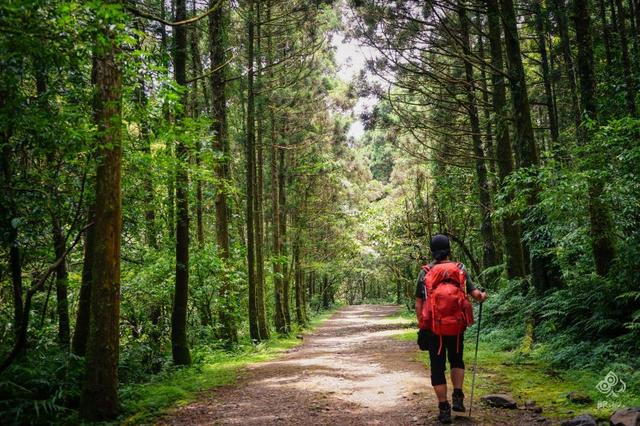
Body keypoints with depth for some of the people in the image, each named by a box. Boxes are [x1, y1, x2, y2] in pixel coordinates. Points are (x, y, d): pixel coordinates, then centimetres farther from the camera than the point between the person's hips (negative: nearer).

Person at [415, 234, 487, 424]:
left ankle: (444, 409, 6)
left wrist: (421, 325, 5)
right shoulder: (460, 270, 1)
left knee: (437, 367, 6)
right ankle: (458, 397, 10)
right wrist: (482, 296, 4)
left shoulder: (425, 272, -1)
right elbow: (474, 292, -11)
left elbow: (418, 303, 0)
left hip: (433, 327, -1)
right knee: (456, 360, 23)